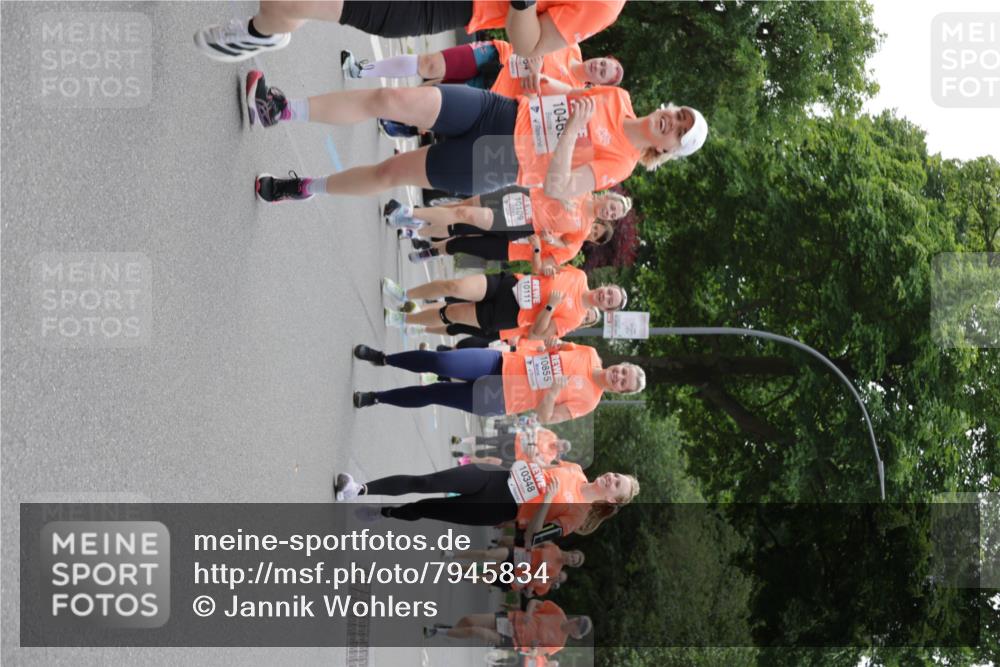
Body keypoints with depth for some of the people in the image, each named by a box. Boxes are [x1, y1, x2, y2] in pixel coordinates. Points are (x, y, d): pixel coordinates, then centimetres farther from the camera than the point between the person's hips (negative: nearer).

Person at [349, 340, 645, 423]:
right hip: (500, 365, 3)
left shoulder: (587, 401, -9)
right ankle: (381, 358, 5)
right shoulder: (589, 355, 2)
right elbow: (550, 347, 16)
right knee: (440, 363, -16)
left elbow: (544, 418, -13)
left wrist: (551, 395, -32)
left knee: (434, 393, -11)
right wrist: (542, 346, -8)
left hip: (497, 401, -3)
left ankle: (375, 398, 6)